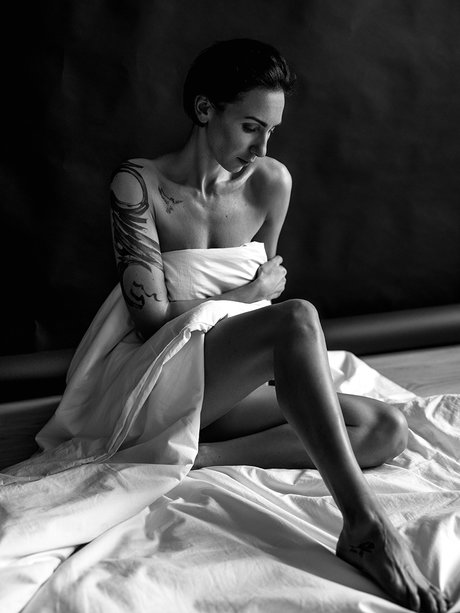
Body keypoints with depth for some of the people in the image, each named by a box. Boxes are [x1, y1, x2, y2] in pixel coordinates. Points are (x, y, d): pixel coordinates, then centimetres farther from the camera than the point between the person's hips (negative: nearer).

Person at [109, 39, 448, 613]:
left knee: (386, 428, -13)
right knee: (297, 318, -33)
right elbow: (152, 318, -14)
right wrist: (244, 292, -7)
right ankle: (365, 526, -38)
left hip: (232, 387, 7)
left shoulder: (270, 182, 5)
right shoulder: (139, 184, -10)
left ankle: (205, 457, -26)